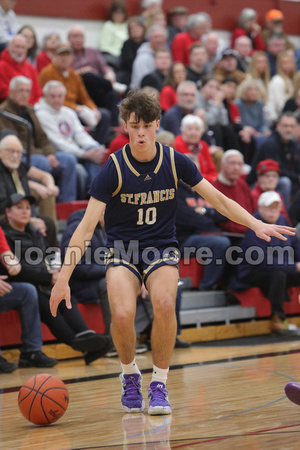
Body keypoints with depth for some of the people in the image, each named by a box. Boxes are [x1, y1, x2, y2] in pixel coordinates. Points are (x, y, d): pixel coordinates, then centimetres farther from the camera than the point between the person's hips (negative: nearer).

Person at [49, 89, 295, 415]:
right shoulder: (114, 168, -14)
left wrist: (256, 224, -10)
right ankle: (130, 375, 5)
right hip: (122, 250, -1)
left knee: (165, 304, -29)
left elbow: (217, 199, 2)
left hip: (162, 248, 1)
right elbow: (87, 226, -15)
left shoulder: (174, 162, -7)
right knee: (122, 314, -28)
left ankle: (159, 385, -9)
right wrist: (63, 278, -21)